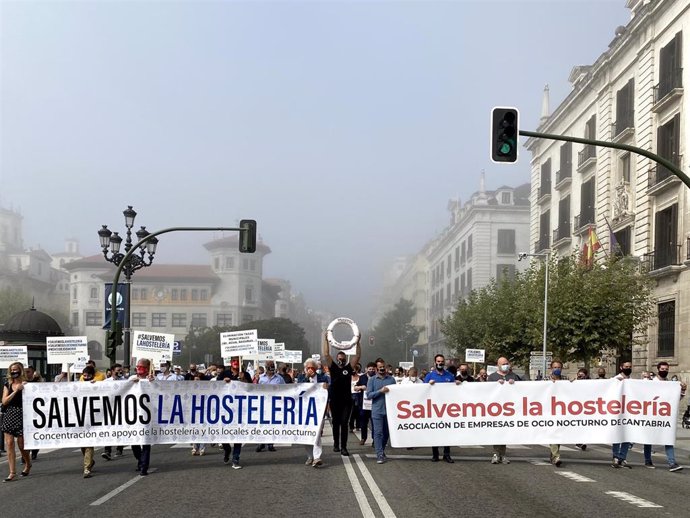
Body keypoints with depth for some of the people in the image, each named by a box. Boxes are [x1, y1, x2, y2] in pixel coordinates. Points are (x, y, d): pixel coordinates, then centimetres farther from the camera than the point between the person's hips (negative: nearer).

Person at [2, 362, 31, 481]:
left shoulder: (26, 384, -2)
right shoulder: (7, 385, 10)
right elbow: (4, 401, -2)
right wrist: (16, 391, -10)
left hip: (21, 415, -4)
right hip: (9, 415, 4)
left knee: (21, 444, 3)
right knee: (9, 444, -4)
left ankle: (28, 465, 31)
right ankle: (12, 473, -1)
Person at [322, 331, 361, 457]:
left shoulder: (349, 368, 5)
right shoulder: (333, 368, 4)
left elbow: (357, 356, 0)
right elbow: (326, 355, -2)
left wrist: (357, 342, -6)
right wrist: (326, 340, -6)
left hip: (346, 401, -1)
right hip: (334, 400, 1)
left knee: (344, 423, -5)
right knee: (335, 423, 11)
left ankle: (343, 447, -6)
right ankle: (336, 444, 25)